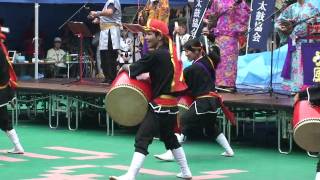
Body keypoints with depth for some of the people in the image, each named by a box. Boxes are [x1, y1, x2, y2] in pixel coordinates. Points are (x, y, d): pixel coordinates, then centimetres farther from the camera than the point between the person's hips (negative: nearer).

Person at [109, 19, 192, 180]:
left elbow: (132, 69, -13)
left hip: (160, 104, -9)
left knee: (142, 138, -14)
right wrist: (147, 76, 10)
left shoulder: (156, 55, -15)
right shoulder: (170, 53, 10)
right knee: (170, 138, 26)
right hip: (172, 104, 9)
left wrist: (124, 67, 7)